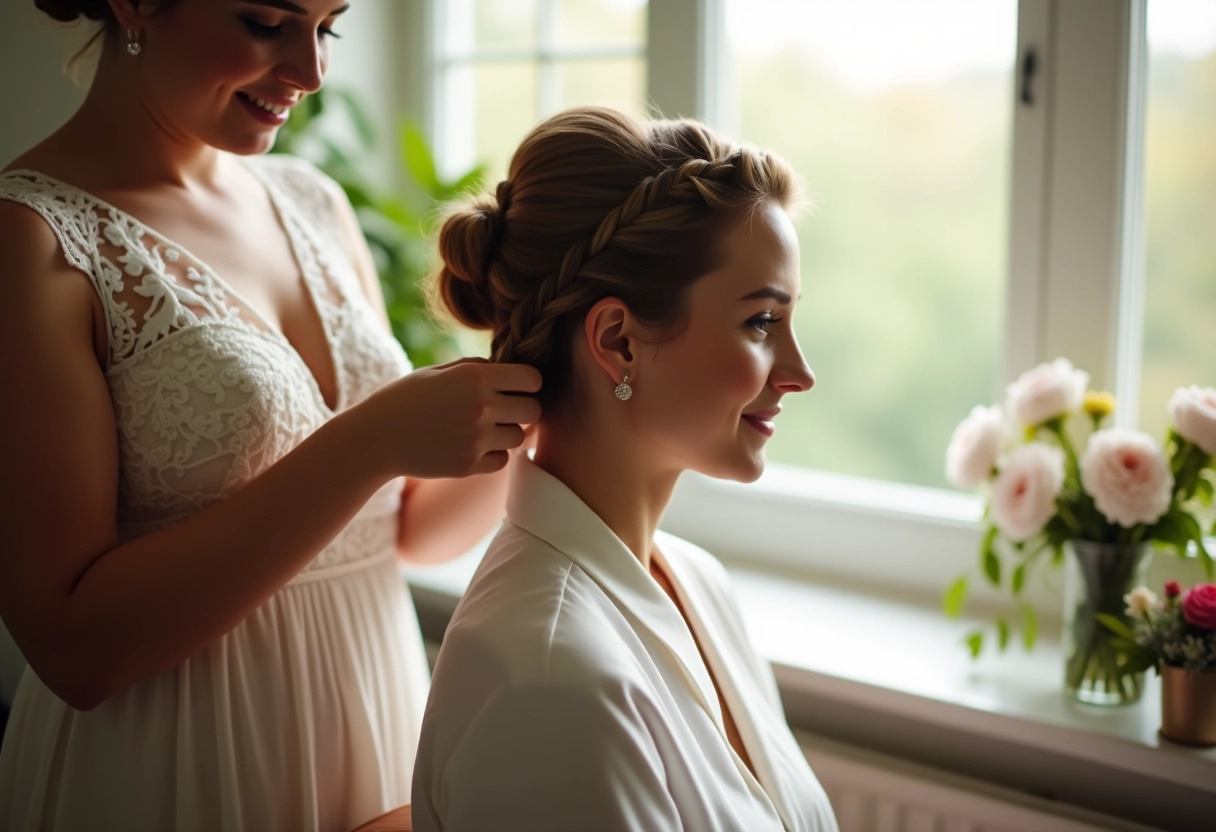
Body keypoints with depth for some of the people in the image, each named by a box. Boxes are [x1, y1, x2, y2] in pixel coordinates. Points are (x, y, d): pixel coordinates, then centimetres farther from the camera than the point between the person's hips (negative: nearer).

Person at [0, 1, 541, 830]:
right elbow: (72, 643, -22)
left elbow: (413, 529, 7)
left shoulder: (316, 204, 2)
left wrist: (516, 408, -12)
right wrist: (371, 441, -27)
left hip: (378, 718, 6)